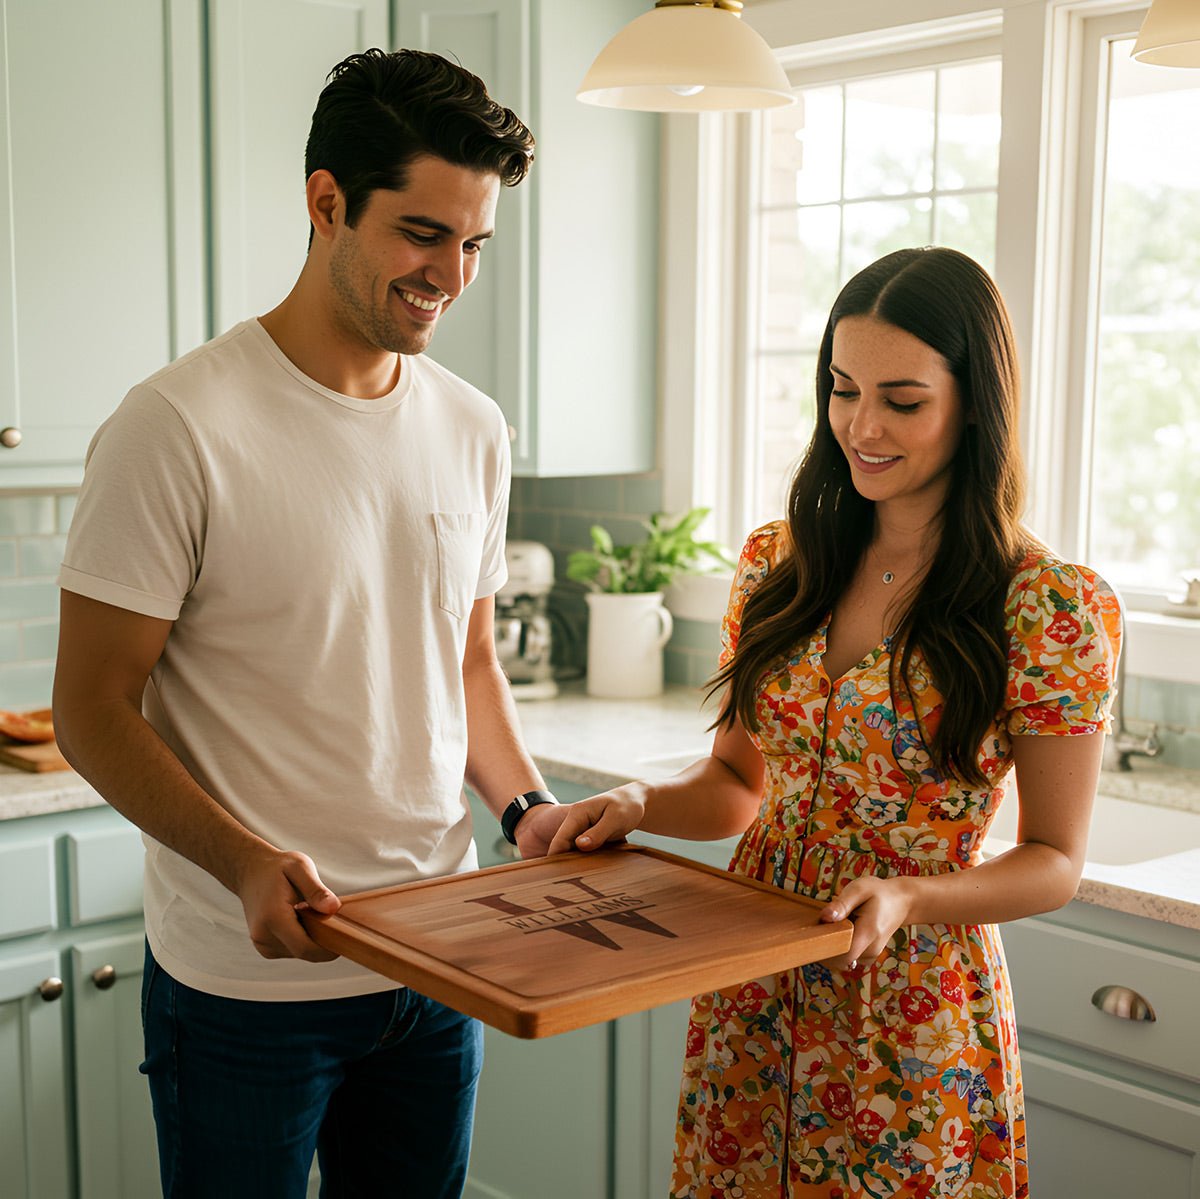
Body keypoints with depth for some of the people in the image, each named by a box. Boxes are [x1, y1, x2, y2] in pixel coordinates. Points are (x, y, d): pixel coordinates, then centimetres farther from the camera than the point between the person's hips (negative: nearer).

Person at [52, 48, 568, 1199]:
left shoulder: (473, 431, 4)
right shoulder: (177, 427, -14)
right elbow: (92, 711, -13)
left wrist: (524, 805, -2)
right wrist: (249, 864, -26)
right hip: (242, 981, -5)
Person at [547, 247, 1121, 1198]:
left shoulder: (1056, 609, -13)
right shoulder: (779, 565, 1)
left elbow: (1055, 859, -7)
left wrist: (909, 898, -23)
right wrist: (642, 804, -10)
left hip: (913, 1027, -4)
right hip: (750, 1005, 4)